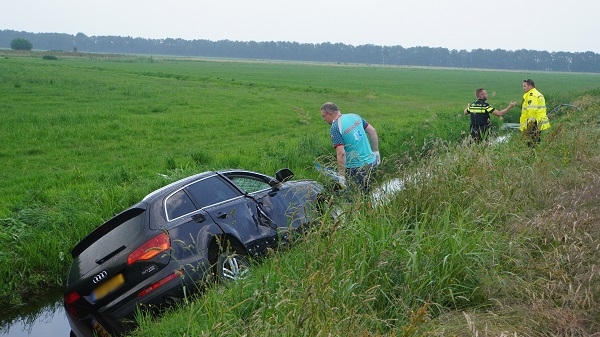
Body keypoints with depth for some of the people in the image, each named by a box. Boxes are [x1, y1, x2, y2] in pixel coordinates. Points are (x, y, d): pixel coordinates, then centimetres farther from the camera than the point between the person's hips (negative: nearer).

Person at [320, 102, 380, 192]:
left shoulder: (334, 128, -17)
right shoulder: (354, 116, 4)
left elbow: (341, 153, -24)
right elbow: (372, 131, 8)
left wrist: (341, 175, -18)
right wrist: (376, 151, 16)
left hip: (356, 168, -7)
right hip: (372, 162, 7)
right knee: (366, 193, 21)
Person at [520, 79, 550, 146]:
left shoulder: (531, 96, -14)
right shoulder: (538, 94, 20)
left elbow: (531, 111, -23)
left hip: (533, 125, -11)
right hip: (539, 125, 11)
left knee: (532, 145, -7)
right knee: (537, 144, 15)